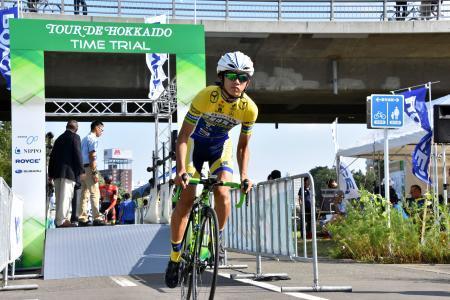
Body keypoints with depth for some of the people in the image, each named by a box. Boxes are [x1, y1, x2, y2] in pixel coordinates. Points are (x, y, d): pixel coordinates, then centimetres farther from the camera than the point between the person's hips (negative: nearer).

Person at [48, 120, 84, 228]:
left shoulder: (59, 138, 18)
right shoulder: (75, 137, -2)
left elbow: (52, 156, 18)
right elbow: (77, 154, -10)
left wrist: (51, 174, 21)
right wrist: (80, 171, -6)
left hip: (57, 172, 7)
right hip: (69, 172, -7)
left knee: (59, 197, 12)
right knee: (65, 196, -8)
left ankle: (60, 219, 18)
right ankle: (61, 220, -11)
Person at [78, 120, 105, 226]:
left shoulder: (84, 139, 21)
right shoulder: (93, 139, -8)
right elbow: (92, 156, -16)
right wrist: (94, 172, -18)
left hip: (82, 168, 9)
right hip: (89, 168, -9)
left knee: (84, 194, 9)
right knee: (94, 193, -10)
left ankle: (82, 218, 7)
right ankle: (96, 218, -14)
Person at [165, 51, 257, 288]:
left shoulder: (249, 108, -22)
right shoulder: (206, 97, -32)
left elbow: (243, 146, -7)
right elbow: (183, 137, -28)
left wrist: (244, 175, -20)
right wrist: (180, 169, -41)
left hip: (220, 146, 2)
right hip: (195, 143, -2)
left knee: (222, 192, -22)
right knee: (187, 198, -13)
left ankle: (218, 239, 5)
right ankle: (175, 257, -1)